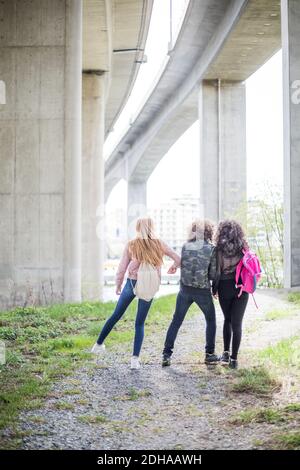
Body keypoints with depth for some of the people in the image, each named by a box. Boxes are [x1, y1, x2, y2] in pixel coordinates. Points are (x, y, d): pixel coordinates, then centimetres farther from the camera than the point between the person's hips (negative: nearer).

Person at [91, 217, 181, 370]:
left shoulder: (131, 245, -1)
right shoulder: (159, 244, -1)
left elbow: (122, 268, 1)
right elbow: (178, 259, 4)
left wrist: (118, 285, 15)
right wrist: (174, 267, 26)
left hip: (132, 283, 0)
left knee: (116, 315, 16)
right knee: (140, 323, 7)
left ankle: (99, 344, 28)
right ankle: (135, 358, -3)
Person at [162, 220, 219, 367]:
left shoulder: (185, 246, -2)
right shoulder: (211, 249, -9)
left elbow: (182, 266, 6)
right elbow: (213, 274, -8)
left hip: (185, 289, 2)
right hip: (203, 291, -2)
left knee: (176, 321, 9)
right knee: (211, 320, 18)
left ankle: (166, 355, 3)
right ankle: (209, 354, 19)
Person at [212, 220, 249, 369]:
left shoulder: (219, 249, -8)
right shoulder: (243, 247, -3)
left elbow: (217, 271, -7)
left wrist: (214, 289, 4)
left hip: (225, 288, 0)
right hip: (241, 289, 0)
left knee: (227, 320, 20)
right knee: (237, 324, 3)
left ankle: (226, 353, 18)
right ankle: (233, 358, 2)